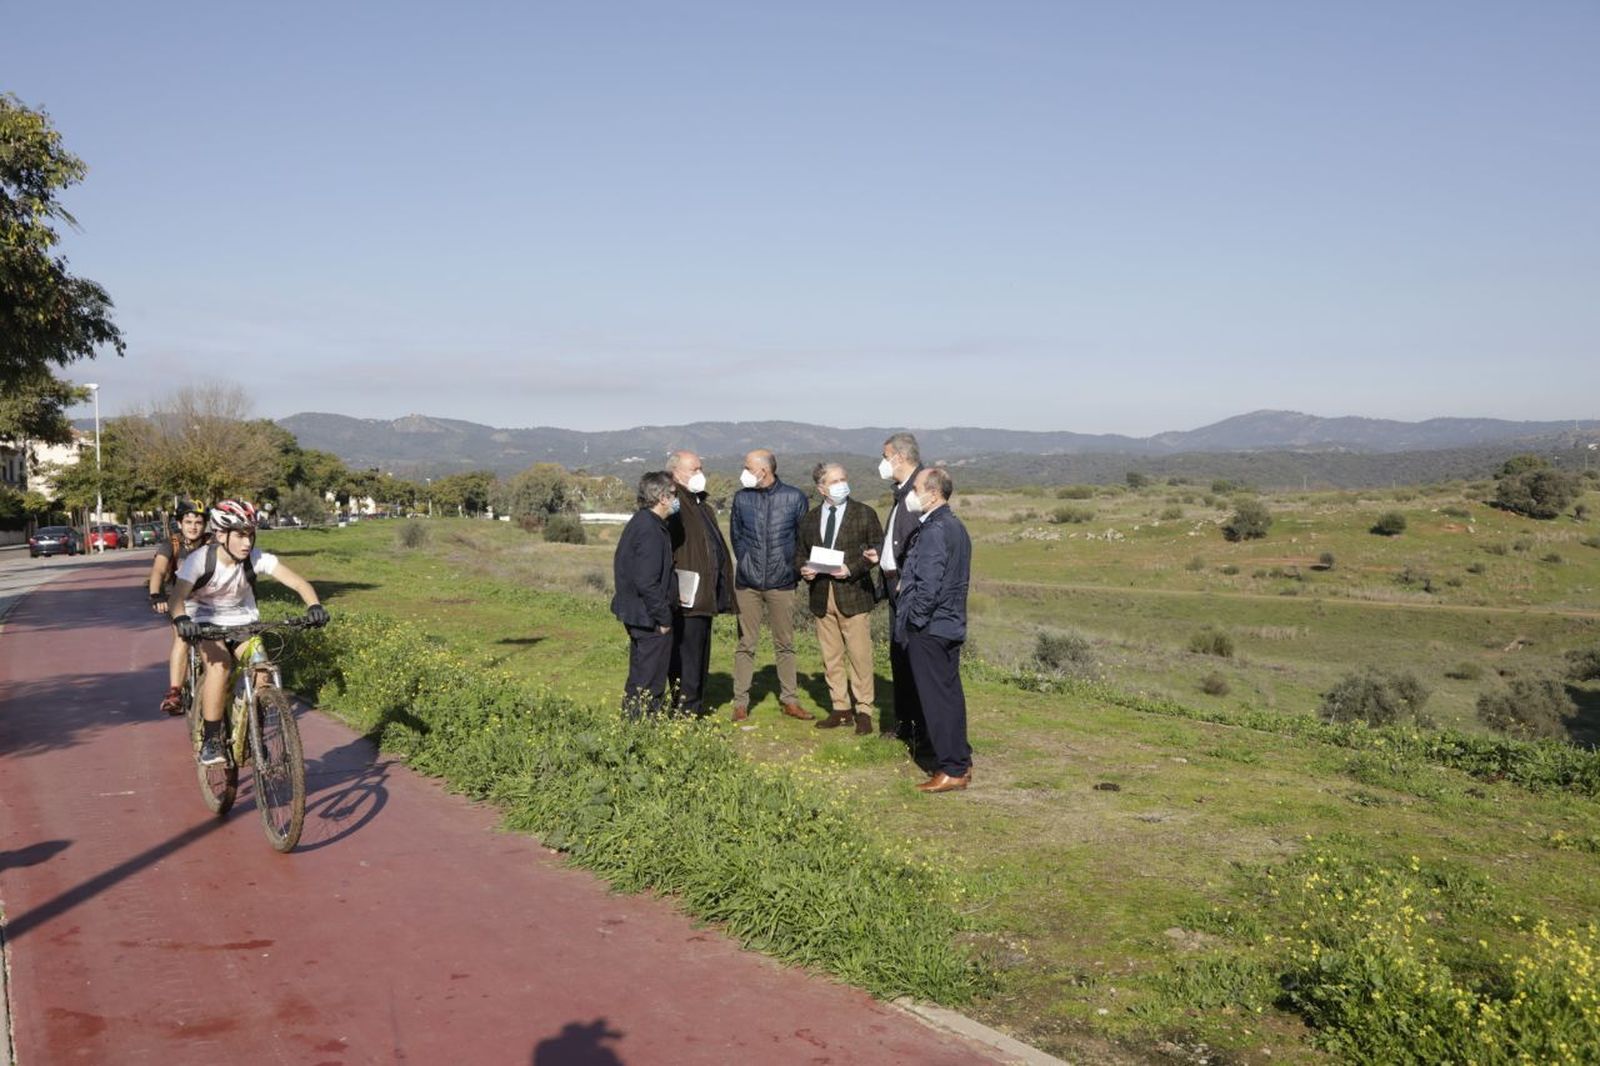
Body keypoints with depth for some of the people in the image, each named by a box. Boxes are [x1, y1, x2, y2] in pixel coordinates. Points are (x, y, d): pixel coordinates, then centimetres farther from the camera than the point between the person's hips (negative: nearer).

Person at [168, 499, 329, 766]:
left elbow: (296, 581, -26)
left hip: (243, 620, 2)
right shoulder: (200, 560, -25)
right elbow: (177, 596, -37)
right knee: (220, 664, -30)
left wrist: (314, 606, -45)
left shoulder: (256, 558, -20)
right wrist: (181, 619, -59)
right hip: (206, 621, -2)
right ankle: (211, 741, -19)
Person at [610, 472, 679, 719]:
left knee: (639, 677, 20)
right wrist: (664, 617, -17)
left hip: (635, 615, 11)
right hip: (649, 618, -11)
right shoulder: (650, 531, -22)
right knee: (650, 681, -1)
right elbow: (647, 582, -25)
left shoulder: (639, 523, 10)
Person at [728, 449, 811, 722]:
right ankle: (741, 702, 9)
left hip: (781, 583, -1)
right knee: (746, 644, 4)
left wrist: (796, 569, 3)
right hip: (747, 583, 1)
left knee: (785, 644, 8)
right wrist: (746, 564, 9)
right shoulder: (741, 498, 1)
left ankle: (789, 700, 17)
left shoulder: (794, 498, -3)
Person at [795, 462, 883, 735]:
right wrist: (803, 568, -3)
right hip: (821, 596, 4)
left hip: (853, 593, -4)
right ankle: (840, 708, 20)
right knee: (831, 657, 9)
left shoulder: (865, 514, 0)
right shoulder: (809, 519, 11)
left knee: (860, 656, -2)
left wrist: (852, 569, -15)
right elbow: (800, 553, 19)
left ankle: (863, 711, 7)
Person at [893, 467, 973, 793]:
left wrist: (914, 620, -13)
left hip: (929, 629, -10)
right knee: (950, 695, 15)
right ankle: (960, 762, 23)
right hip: (951, 625, 10)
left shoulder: (934, 531, -19)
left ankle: (952, 770, 3)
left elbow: (928, 585, -24)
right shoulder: (956, 527, 12)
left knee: (937, 699, -3)